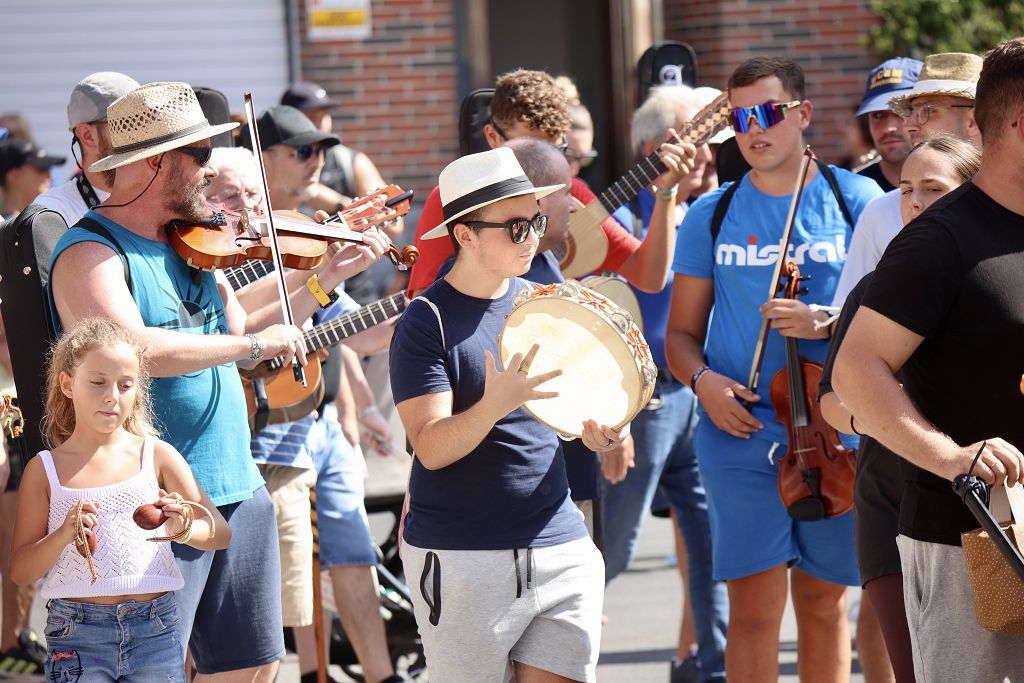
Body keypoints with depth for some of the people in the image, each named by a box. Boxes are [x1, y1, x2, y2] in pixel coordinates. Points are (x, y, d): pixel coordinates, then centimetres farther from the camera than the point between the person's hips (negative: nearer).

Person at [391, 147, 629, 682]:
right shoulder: (426, 322, -8)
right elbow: (432, 448, -17)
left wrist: (595, 428, -4)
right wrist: (493, 406, -35)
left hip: (559, 545, 5)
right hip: (462, 559, -5)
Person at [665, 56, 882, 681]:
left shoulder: (856, 201, 3)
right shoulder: (712, 215, 9)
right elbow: (682, 332, 13)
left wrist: (823, 322, -18)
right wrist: (703, 380, -8)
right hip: (740, 433, 0)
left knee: (823, 600, 8)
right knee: (754, 604, -5)